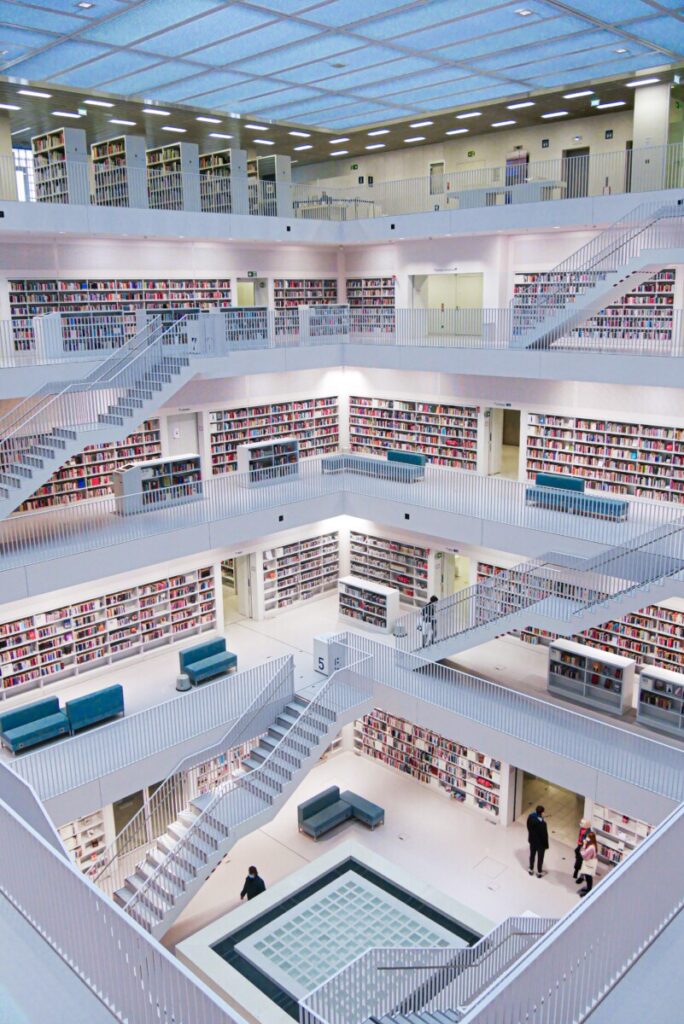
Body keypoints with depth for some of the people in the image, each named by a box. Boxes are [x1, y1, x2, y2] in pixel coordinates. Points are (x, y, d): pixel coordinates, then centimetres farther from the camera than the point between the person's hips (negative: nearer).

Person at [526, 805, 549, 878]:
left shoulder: (530, 817, -17)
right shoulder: (542, 823, -35)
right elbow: (544, 834, -23)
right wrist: (546, 845, -8)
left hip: (532, 840, 5)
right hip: (540, 843, -5)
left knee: (532, 855, 24)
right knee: (540, 858, 18)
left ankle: (531, 870, 41)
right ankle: (539, 872, 35)